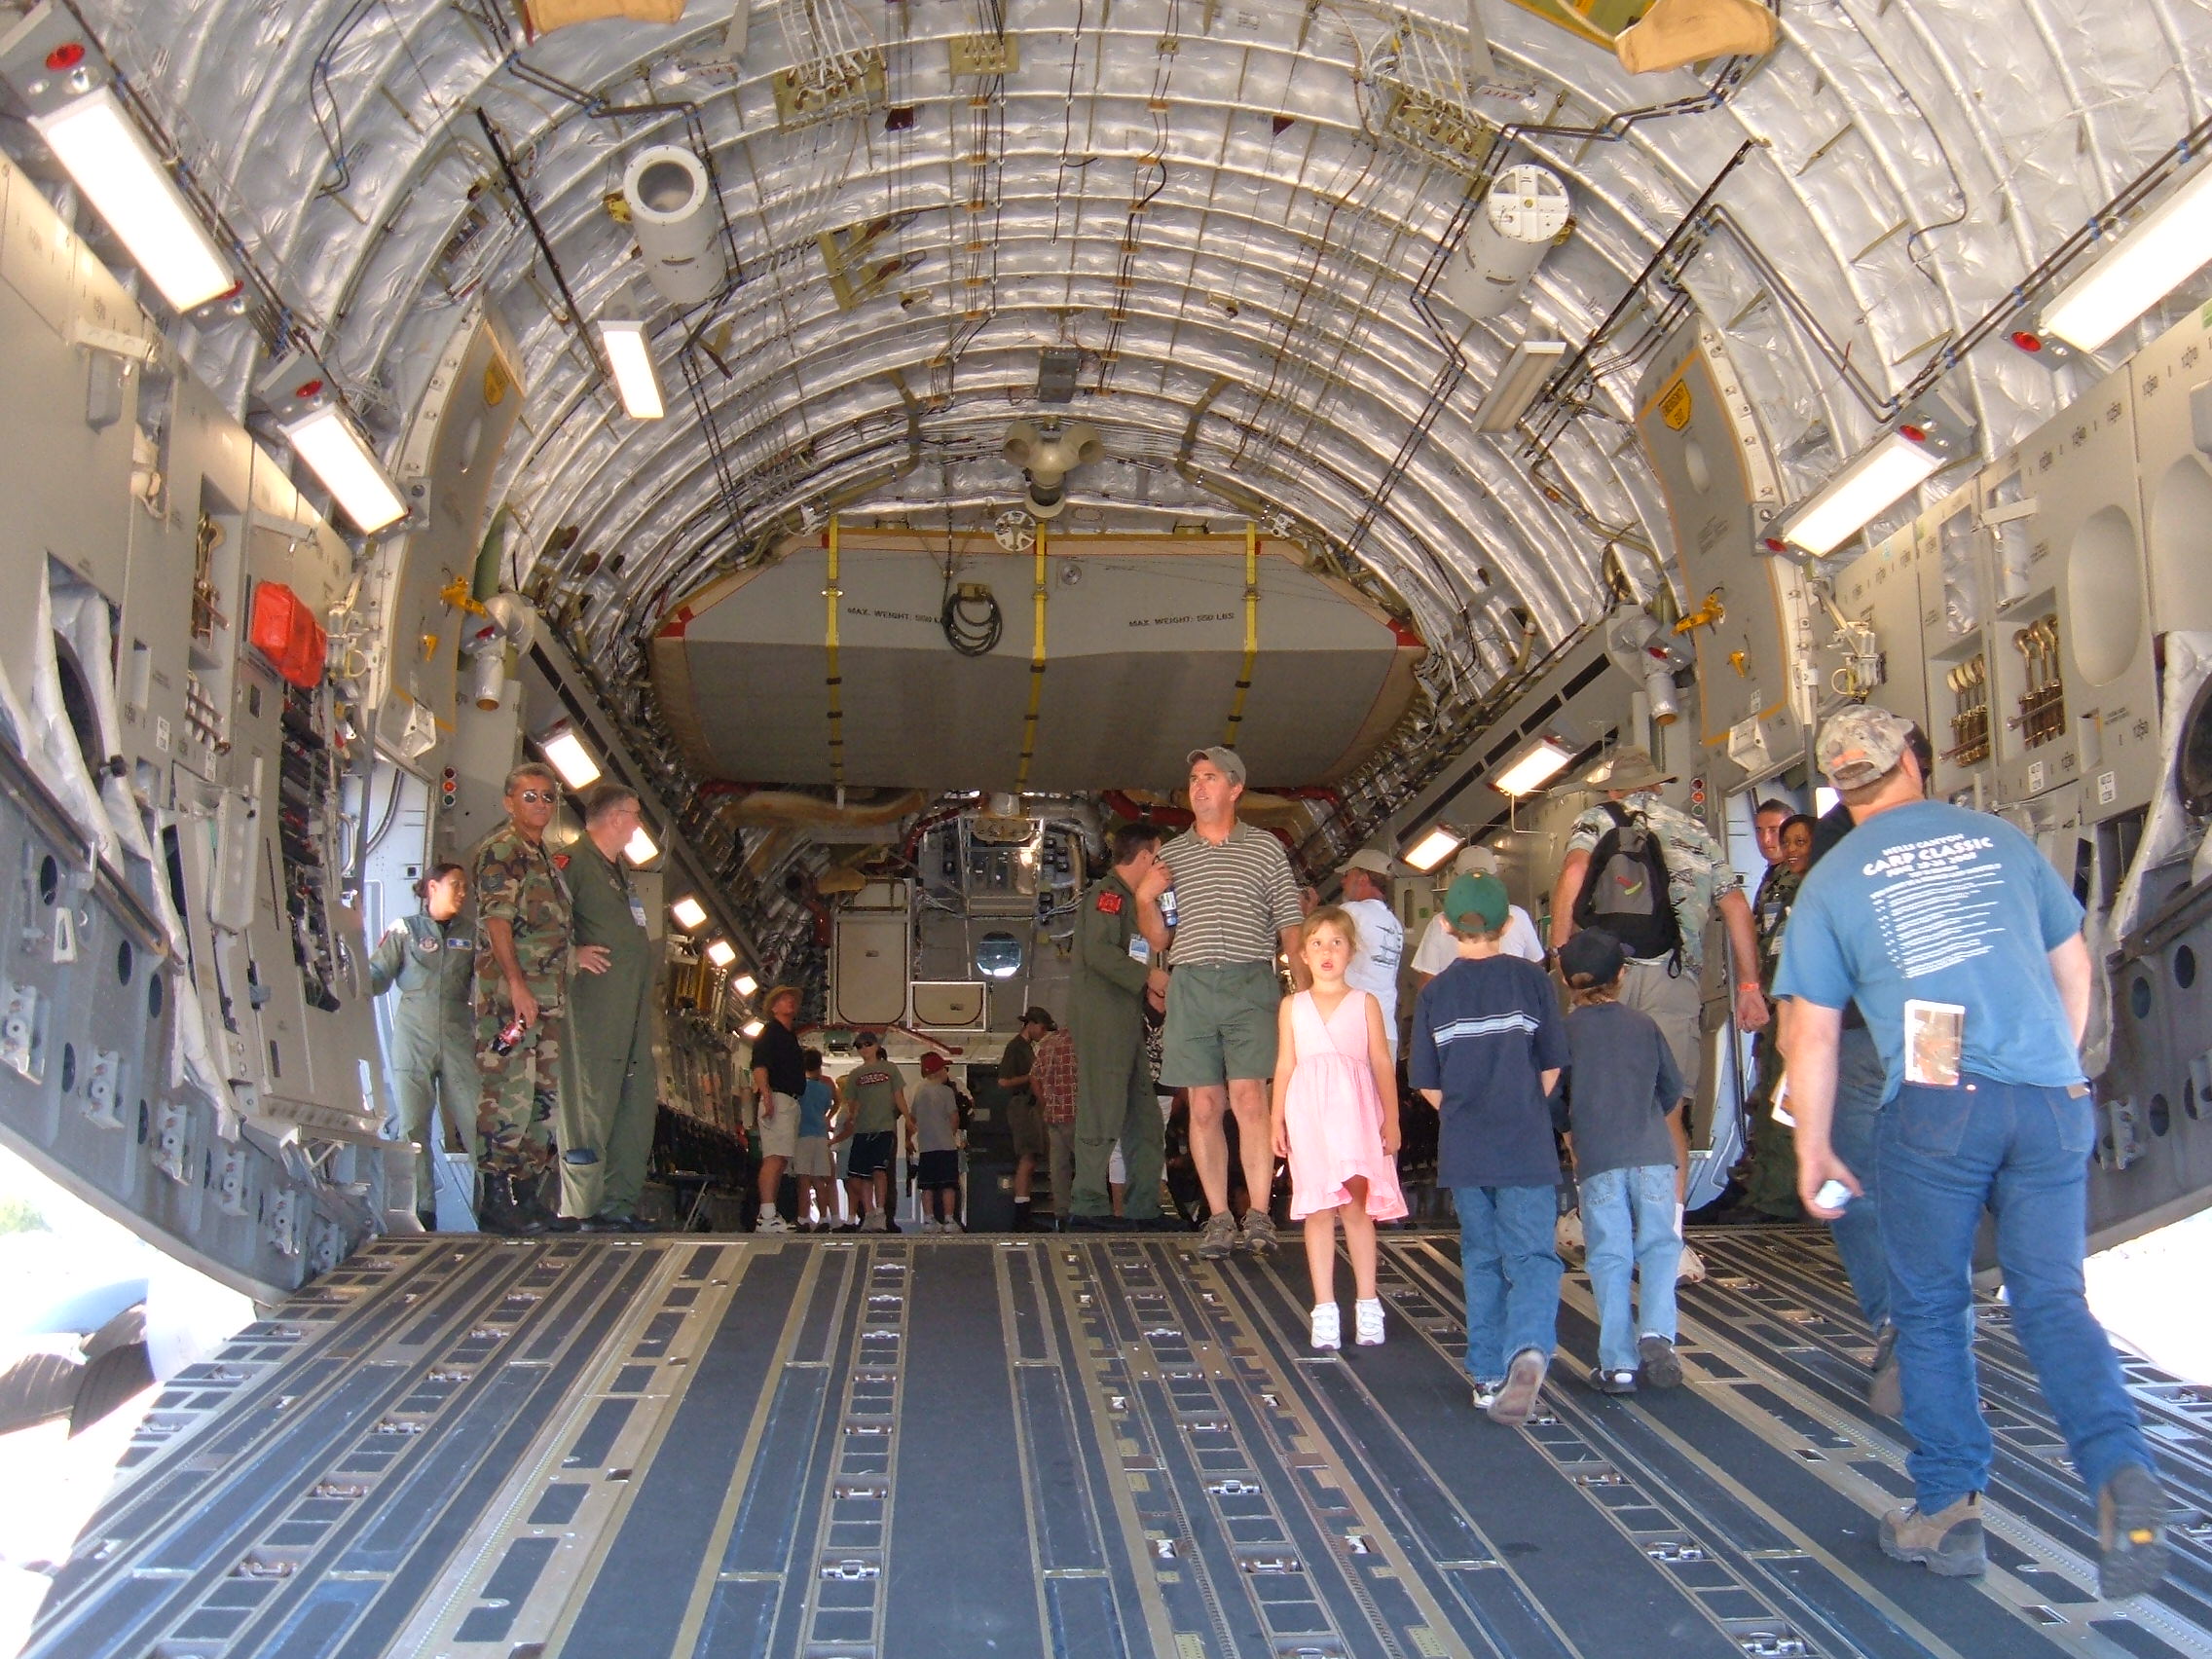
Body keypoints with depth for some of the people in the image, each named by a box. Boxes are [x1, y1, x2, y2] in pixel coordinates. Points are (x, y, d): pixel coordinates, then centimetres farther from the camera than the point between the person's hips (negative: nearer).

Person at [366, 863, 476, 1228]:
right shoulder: (404, 930, 10)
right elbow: (377, 978, 2)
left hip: (458, 1037, 2)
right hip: (413, 1037, -1)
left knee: (474, 1122, -6)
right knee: (413, 1128, -2)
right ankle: (422, 1210, 4)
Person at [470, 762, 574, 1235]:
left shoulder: (546, 858, 23)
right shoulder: (500, 850, -5)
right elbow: (496, 918, -15)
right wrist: (516, 983, -23)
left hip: (549, 996, 10)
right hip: (509, 992, -10)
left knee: (544, 1096, 10)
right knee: (507, 1093, -10)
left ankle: (526, 1194, 16)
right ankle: (497, 1199, -7)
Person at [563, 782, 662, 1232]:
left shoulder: (621, 868, 22)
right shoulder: (573, 862, -7)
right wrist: (572, 953, -18)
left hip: (633, 1007, 9)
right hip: (595, 1005, -9)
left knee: (638, 1107, 9)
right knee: (590, 1106, -7)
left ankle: (619, 1207, 15)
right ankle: (583, 1214, -4)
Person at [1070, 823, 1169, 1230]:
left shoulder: (1129, 899, 25)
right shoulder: (1108, 891, -7)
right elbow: (1098, 952, -20)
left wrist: (1149, 990, 10)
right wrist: (1148, 976, -13)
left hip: (1125, 1020, 10)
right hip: (1101, 1016, -10)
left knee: (1142, 1116, 9)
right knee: (1102, 1113, -10)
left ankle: (1144, 1210, 12)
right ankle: (1087, 1207, -8)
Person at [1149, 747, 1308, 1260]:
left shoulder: (1266, 848, 10)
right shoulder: (1171, 855, 16)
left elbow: (1290, 926, 8)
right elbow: (1161, 938, 17)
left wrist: (1303, 992, -3)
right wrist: (1147, 899, -2)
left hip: (1251, 984, -2)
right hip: (1191, 983, 2)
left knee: (1249, 1098, -13)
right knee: (1204, 1106, 1)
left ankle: (1259, 1213, -8)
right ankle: (1219, 1217, 7)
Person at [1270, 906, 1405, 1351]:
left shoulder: (1365, 1003, 7)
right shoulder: (1292, 1006, 11)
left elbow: (1382, 1063, 6)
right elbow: (1285, 1064, 11)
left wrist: (1391, 1119, 2)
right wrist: (1277, 1119, 5)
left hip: (1356, 1112, -1)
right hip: (1309, 1114, 1)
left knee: (1356, 1208, 0)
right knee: (1317, 1211, 1)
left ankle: (1367, 1305, 9)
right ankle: (1324, 1309, 5)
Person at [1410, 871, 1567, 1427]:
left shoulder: (1434, 992, 0)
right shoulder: (1531, 979, -3)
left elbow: (1427, 1085, 2)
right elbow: (1552, 1066, 3)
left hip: (1464, 1151, 2)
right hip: (1527, 1150, -2)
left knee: (1481, 1259, 14)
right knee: (1532, 1255, -1)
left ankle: (1487, 1375, 17)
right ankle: (1529, 1349, -26)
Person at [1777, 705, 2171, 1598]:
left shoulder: (1830, 881, 5)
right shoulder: (2002, 838, 12)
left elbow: (1813, 1033, 4)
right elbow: (2074, 968, 19)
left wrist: (1812, 1148, 13)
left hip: (1938, 1106, -2)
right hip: (2053, 1100, 3)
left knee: (1931, 1310, 10)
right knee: (2052, 1297, 7)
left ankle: (1947, 1511, 15)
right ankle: (2120, 1470, -13)